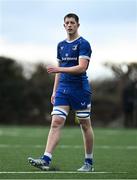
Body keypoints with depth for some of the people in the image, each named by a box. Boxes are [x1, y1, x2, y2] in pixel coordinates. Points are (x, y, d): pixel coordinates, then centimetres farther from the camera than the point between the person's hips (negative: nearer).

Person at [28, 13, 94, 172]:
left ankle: (89, 163, 15)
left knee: (85, 125, 4)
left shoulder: (83, 44, -7)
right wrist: (54, 91, 16)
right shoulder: (61, 45, 14)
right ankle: (46, 160, -18)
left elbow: (81, 67, -18)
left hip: (80, 89, -5)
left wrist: (58, 69, -22)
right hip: (63, 89, 5)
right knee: (56, 122, -8)